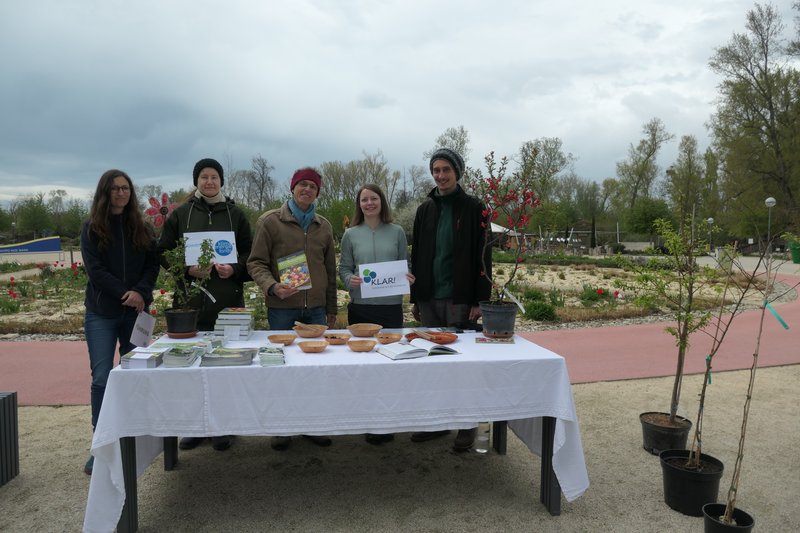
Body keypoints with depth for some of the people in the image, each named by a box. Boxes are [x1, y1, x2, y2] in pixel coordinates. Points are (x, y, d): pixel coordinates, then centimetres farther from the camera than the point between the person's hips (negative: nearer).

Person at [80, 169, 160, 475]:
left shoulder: (141, 227, 8)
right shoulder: (92, 228, 2)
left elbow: (152, 264, 2)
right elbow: (94, 269, -6)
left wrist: (141, 292, -16)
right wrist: (125, 293, -16)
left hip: (136, 311, 2)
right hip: (102, 314, -2)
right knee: (102, 378, -5)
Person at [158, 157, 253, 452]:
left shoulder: (235, 214, 8)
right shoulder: (180, 214, 8)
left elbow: (249, 253, 9)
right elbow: (163, 253, 7)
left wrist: (234, 269, -11)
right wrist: (187, 269, -10)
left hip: (228, 300, 0)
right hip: (190, 299, 1)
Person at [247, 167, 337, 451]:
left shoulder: (324, 226, 12)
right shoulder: (270, 221, -1)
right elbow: (256, 263, -2)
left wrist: (331, 309, 15)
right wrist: (272, 286, -21)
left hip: (316, 309, 4)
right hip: (282, 309, -3)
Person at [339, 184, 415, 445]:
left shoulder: (397, 232, 5)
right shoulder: (351, 234, 5)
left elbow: (405, 265, 11)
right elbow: (343, 268, 6)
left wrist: (408, 277, -9)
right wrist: (350, 280, -14)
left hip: (392, 305, 0)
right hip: (361, 306, 0)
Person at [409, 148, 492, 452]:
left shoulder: (474, 209, -2)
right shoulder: (425, 210, 11)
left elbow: (483, 258, -6)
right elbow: (416, 256, 13)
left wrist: (480, 300, -11)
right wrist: (415, 298, 11)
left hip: (460, 299, -4)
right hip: (429, 299, 5)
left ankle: (467, 424, 16)